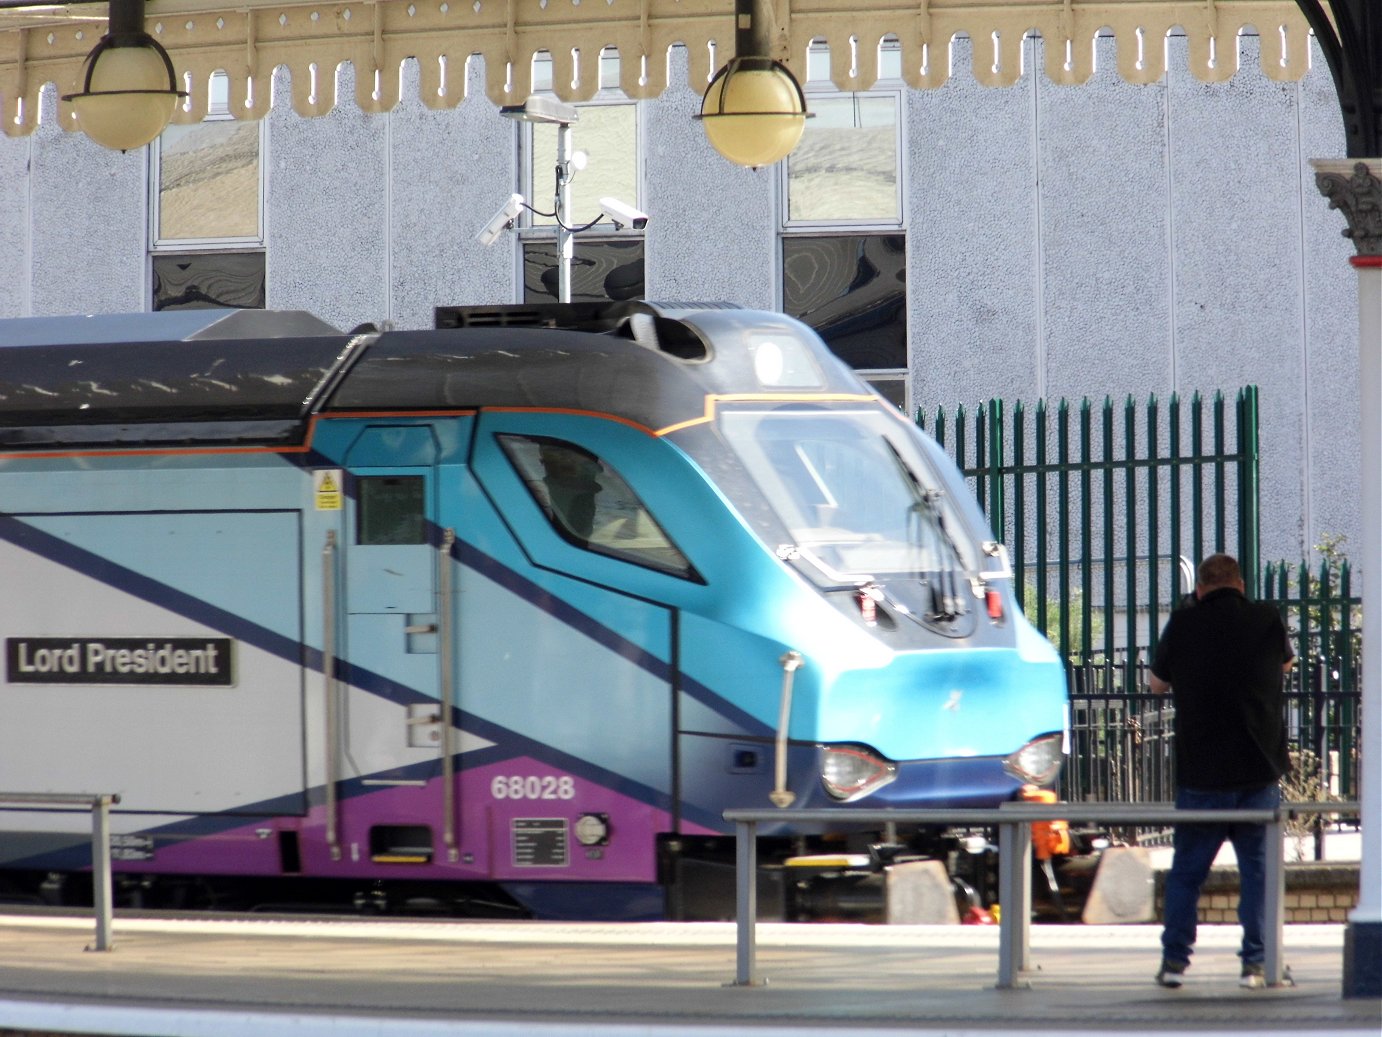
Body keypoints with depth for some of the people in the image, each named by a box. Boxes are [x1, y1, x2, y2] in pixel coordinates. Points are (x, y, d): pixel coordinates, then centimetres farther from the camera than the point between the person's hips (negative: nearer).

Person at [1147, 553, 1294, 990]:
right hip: (1260, 772, 0)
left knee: (1186, 871, 10)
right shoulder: (1267, 620, -2)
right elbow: (1286, 663, 20)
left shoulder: (1183, 625, -4)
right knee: (1258, 870, 6)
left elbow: (1157, 682, 12)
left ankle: (1174, 960, 10)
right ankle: (1255, 963, 2)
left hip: (1200, 774, 0)